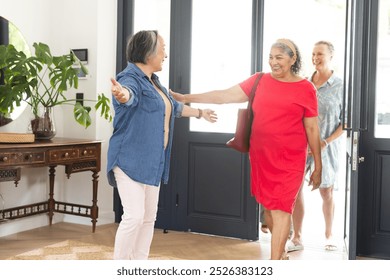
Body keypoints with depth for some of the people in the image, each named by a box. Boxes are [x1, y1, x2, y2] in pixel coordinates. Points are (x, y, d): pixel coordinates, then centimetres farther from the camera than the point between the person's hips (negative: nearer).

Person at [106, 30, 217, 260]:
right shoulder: (131, 78, -13)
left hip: (152, 162, 9)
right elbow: (130, 94, -39)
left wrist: (200, 113, 45)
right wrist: (122, 94, -63)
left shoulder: (153, 81, 15)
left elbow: (174, 107, 32)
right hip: (130, 160, -9)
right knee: (134, 216, -13)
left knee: (149, 218, 10)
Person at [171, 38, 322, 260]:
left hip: (289, 160, -4)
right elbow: (225, 95, 2)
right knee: (268, 207, 13)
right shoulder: (259, 81, 4)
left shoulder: (306, 88, -3)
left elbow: (312, 129, 0)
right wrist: (186, 98, -2)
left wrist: (318, 166, 2)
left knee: (281, 209, -7)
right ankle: (281, 253, 34)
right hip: (261, 157, 4)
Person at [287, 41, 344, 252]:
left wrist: (326, 142, -15)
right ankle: (297, 238, 8)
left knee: (326, 192, 9)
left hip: (326, 147, -2)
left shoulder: (340, 86, -4)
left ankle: (328, 235, 29)